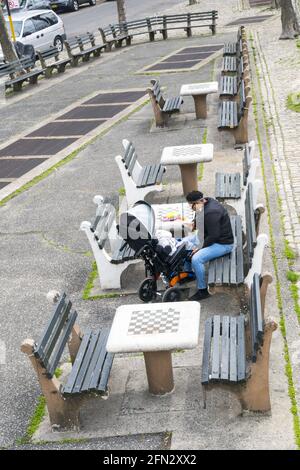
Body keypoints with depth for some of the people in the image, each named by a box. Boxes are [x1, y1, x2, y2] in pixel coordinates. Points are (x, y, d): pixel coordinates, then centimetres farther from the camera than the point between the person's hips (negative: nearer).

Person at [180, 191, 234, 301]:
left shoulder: (211, 213, -33)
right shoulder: (207, 202, -2)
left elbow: (214, 236, -31)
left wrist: (200, 247, -21)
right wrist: (195, 222, -4)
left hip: (222, 243, -11)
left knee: (196, 259, -28)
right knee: (184, 242, 14)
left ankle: (203, 291, -12)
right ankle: (188, 273, 29)